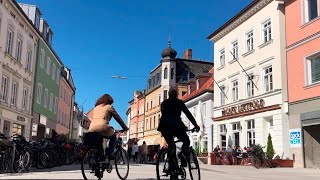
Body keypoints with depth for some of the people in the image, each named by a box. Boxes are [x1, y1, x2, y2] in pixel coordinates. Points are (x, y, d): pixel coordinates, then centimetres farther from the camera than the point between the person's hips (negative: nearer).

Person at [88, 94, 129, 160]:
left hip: (91, 129, 5)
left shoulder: (96, 107, 29)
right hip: (102, 128, -5)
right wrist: (125, 128, 26)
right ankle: (109, 154, 4)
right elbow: (118, 118, 17)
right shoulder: (109, 107, 13)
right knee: (113, 137, 20)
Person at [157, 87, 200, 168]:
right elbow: (188, 114, 9)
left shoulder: (164, 103, 23)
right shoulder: (179, 102, 12)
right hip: (175, 125, -4)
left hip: (164, 126, 5)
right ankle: (183, 162, -8)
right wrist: (195, 125, 11)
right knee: (186, 141, 11)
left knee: (171, 145, 18)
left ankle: (171, 165, 10)